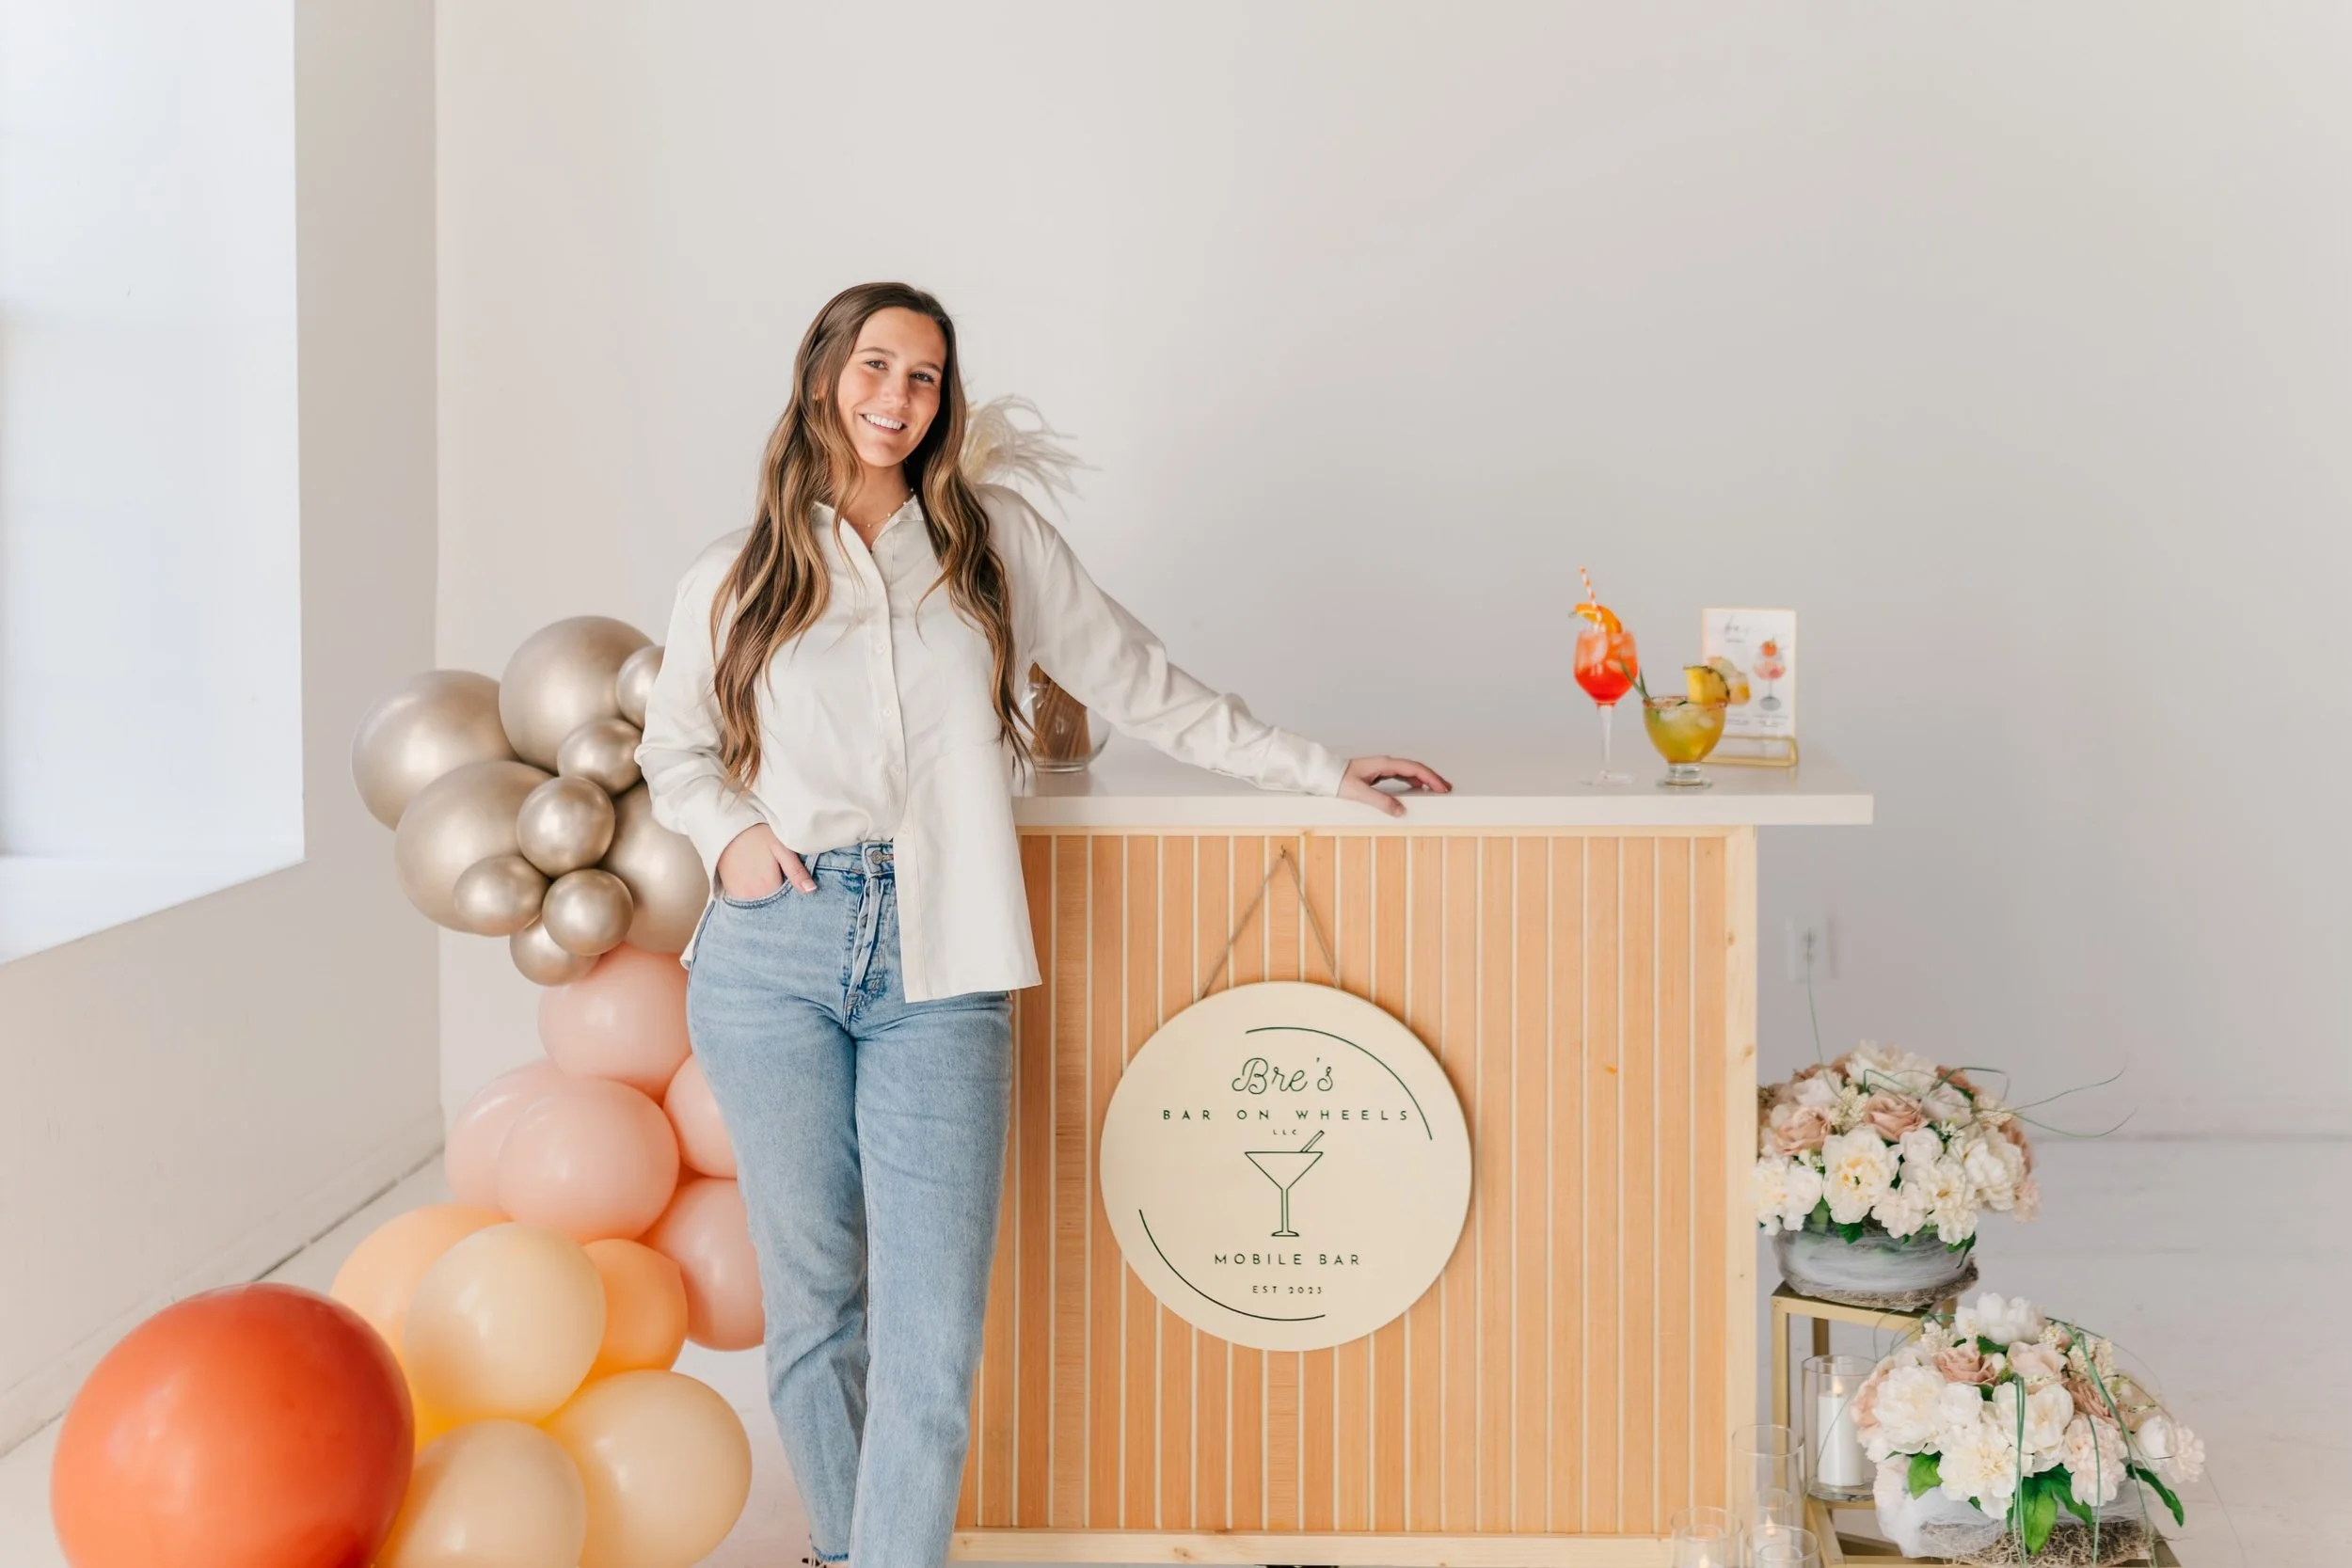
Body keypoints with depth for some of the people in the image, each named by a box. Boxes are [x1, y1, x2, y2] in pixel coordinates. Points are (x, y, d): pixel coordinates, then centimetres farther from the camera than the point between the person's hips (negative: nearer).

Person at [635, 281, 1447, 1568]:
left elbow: (1138, 683, 16)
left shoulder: (995, 540, 11)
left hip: (937, 974, 0)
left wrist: (1319, 771, 16)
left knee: (932, 1339, -9)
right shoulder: (735, 580, 11)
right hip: (773, 958, 1)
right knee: (812, 1301, 6)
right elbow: (671, 746, 23)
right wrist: (727, 831, 3)